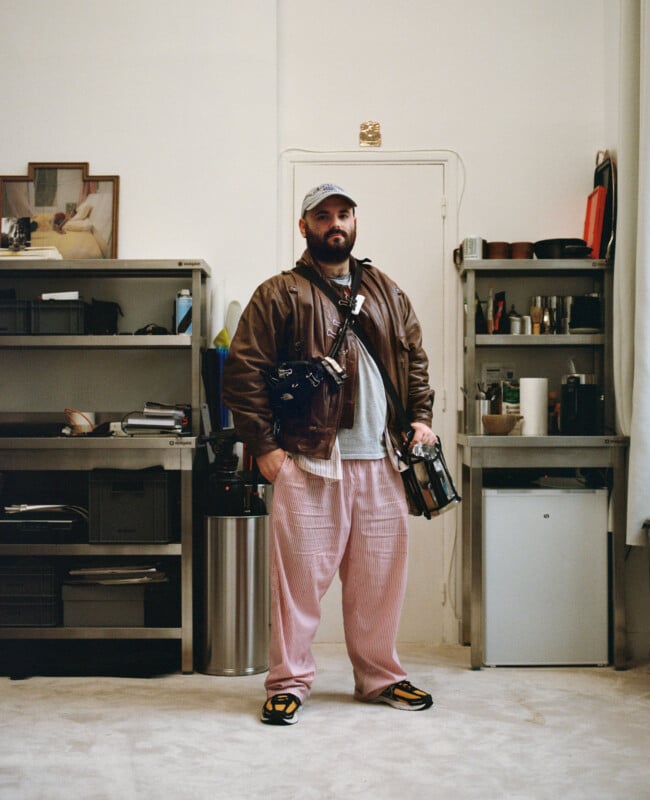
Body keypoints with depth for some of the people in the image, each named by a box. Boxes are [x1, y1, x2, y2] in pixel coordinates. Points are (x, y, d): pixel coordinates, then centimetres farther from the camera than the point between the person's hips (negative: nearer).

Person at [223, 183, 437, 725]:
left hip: (381, 462, 5)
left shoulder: (387, 293, 16)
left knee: (380, 576, 11)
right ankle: (289, 682, 14)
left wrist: (420, 417, 7)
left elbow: (416, 360, 22)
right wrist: (264, 446, -10)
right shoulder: (280, 295, -1)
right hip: (309, 462, -4)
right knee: (300, 574, -1)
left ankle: (380, 677, 27)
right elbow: (243, 371, -5)